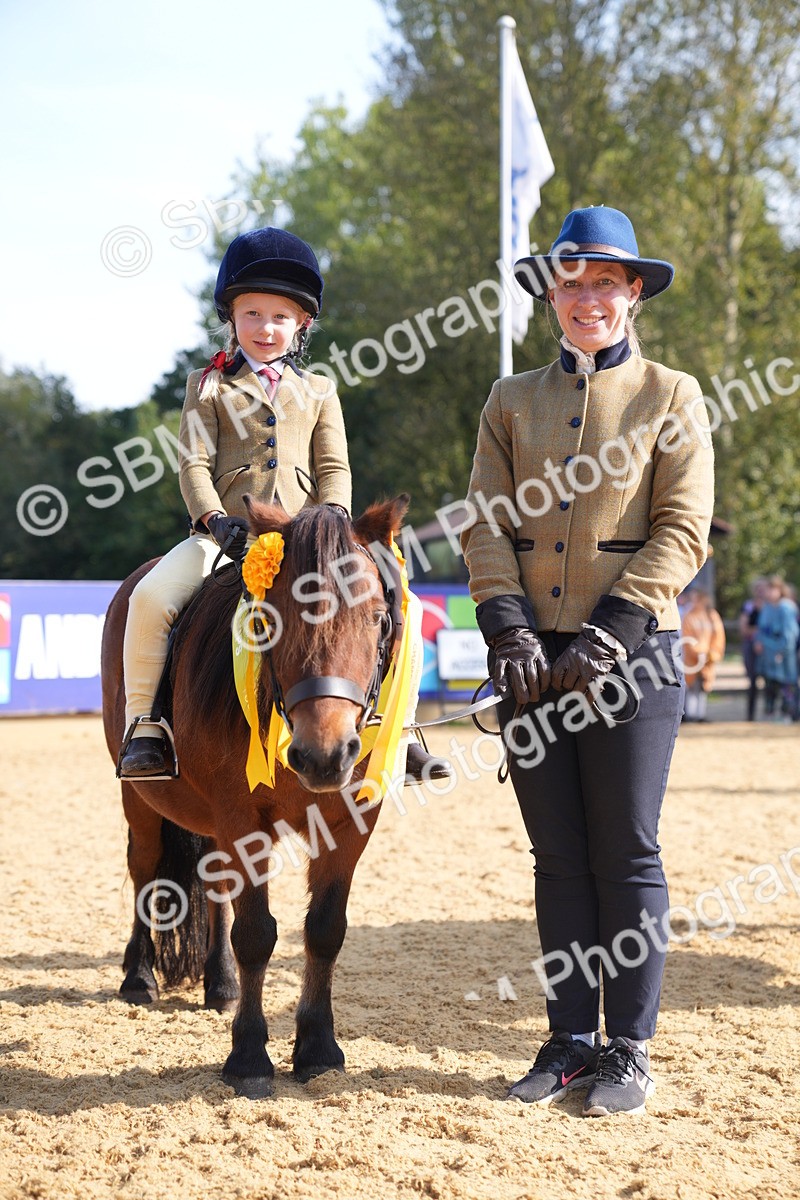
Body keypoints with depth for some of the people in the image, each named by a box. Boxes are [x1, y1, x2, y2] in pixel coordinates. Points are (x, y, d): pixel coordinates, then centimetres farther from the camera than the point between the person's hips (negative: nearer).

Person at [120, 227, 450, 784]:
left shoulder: (318, 391, 18)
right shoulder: (209, 387, 10)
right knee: (151, 598, -29)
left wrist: (332, 517, -10)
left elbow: (334, 467, 10)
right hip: (227, 532, -2)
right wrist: (214, 519, -17)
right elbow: (194, 464, 1)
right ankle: (144, 728, -12)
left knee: (402, 606, -13)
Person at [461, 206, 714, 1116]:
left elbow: (682, 533, -5)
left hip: (629, 654, -3)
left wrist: (605, 634, -14)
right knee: (557, 859, 8)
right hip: (534, 659, 3)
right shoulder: (512, 402, 13)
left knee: (625, 856, 0)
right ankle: (569, 1041, 16)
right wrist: (510, 631, -9)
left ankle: (628, 1050, 9)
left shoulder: (671, 397, 3)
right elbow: (486, 527, 6)